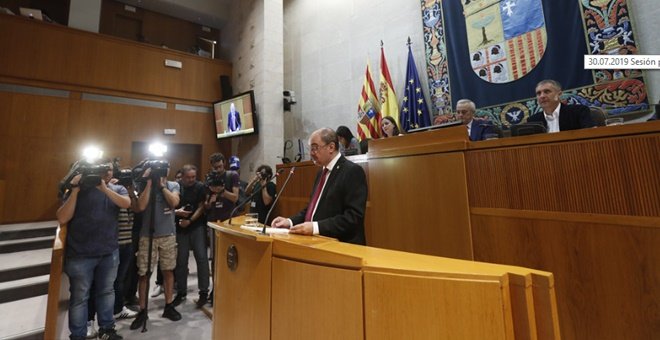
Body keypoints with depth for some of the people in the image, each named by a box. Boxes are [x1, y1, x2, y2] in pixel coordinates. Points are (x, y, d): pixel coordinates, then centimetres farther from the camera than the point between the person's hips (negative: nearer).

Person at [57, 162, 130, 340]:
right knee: (79, 297, 9)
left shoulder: (117, 189, 3)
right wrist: (75, 191, -15)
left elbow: (126, 203, -17)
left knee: (106, 291, 16)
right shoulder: (79, 189, -3)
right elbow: (62, 219, -10)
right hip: (80, 255, -2)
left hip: (110, 253, 2)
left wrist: (104, 188, -22)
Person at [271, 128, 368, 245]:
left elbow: (354, 217, -18)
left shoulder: (353, 171, -12)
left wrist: (316, 227, -24)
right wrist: (290, 222, 2)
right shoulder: (322, 172, 13)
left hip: (341, 244, -7)